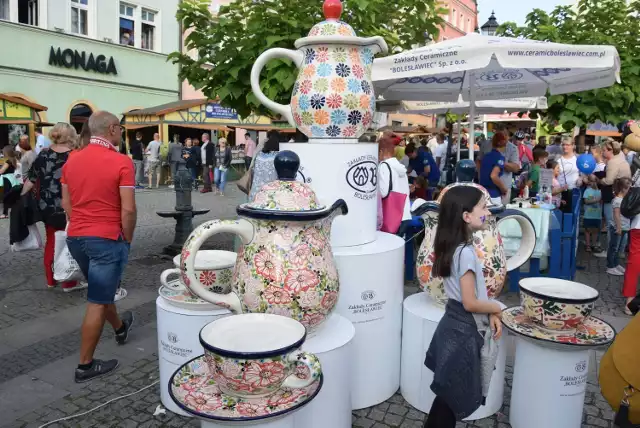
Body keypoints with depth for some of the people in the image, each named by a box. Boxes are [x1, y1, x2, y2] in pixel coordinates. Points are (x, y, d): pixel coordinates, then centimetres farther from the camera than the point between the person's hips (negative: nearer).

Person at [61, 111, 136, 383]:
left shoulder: (71, 161, 5)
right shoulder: (122, 162, -14)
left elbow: (66, 203, 10)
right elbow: (128, 210, -17)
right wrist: (127, 239, -3)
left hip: (76, 237, 7)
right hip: (107, 238, -7)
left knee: (101, 291, 26)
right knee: (97, 302, 2)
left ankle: (120, 327, 50)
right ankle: (85, 365, 12)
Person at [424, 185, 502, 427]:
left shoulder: (455, 247, 4)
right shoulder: (466, 252, -24)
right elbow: (470, 303, -22)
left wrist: (490, 315, 1)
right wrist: (496, 309, -5)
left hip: (455, 325, 9)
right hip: (463, 331, -9)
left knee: (449, 393, 19)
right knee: (454, 395, 8)